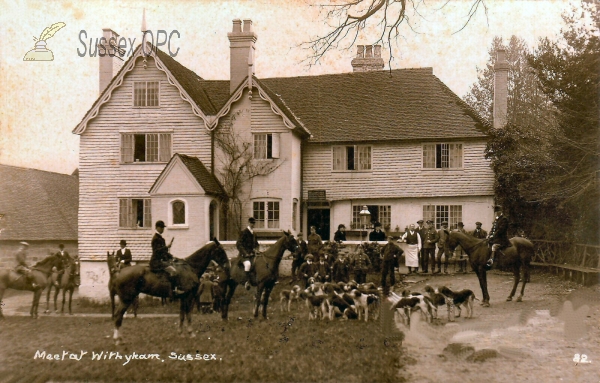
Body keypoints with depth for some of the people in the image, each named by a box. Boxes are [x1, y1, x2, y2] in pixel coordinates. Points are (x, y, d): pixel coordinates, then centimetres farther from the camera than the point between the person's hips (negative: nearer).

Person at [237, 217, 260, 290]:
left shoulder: (254, 233, 16)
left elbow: (256, 244, 28)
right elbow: (238, 244, -9)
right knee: (248, 264, -31)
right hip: (244, 254, -8)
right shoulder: (244, 232, -5)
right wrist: (245, 253, -16)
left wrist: (256, 249, 6)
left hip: (252, 253, 8)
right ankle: (248, 281, -25)